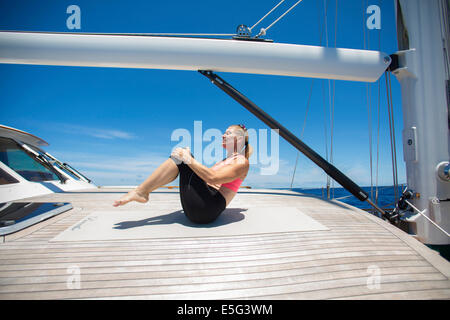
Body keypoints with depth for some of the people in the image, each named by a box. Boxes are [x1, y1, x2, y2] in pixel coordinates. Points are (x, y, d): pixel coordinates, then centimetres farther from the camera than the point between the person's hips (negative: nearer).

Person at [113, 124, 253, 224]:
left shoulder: (242, 162, -2)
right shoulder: (225, 161, 28)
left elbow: (213, 178, -18)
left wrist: (189, 160, -17)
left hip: (207, 209, -9)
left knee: (184, 156, -12)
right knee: (181, 154, 8)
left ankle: (140, 192, -13)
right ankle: (143, 191, -4)